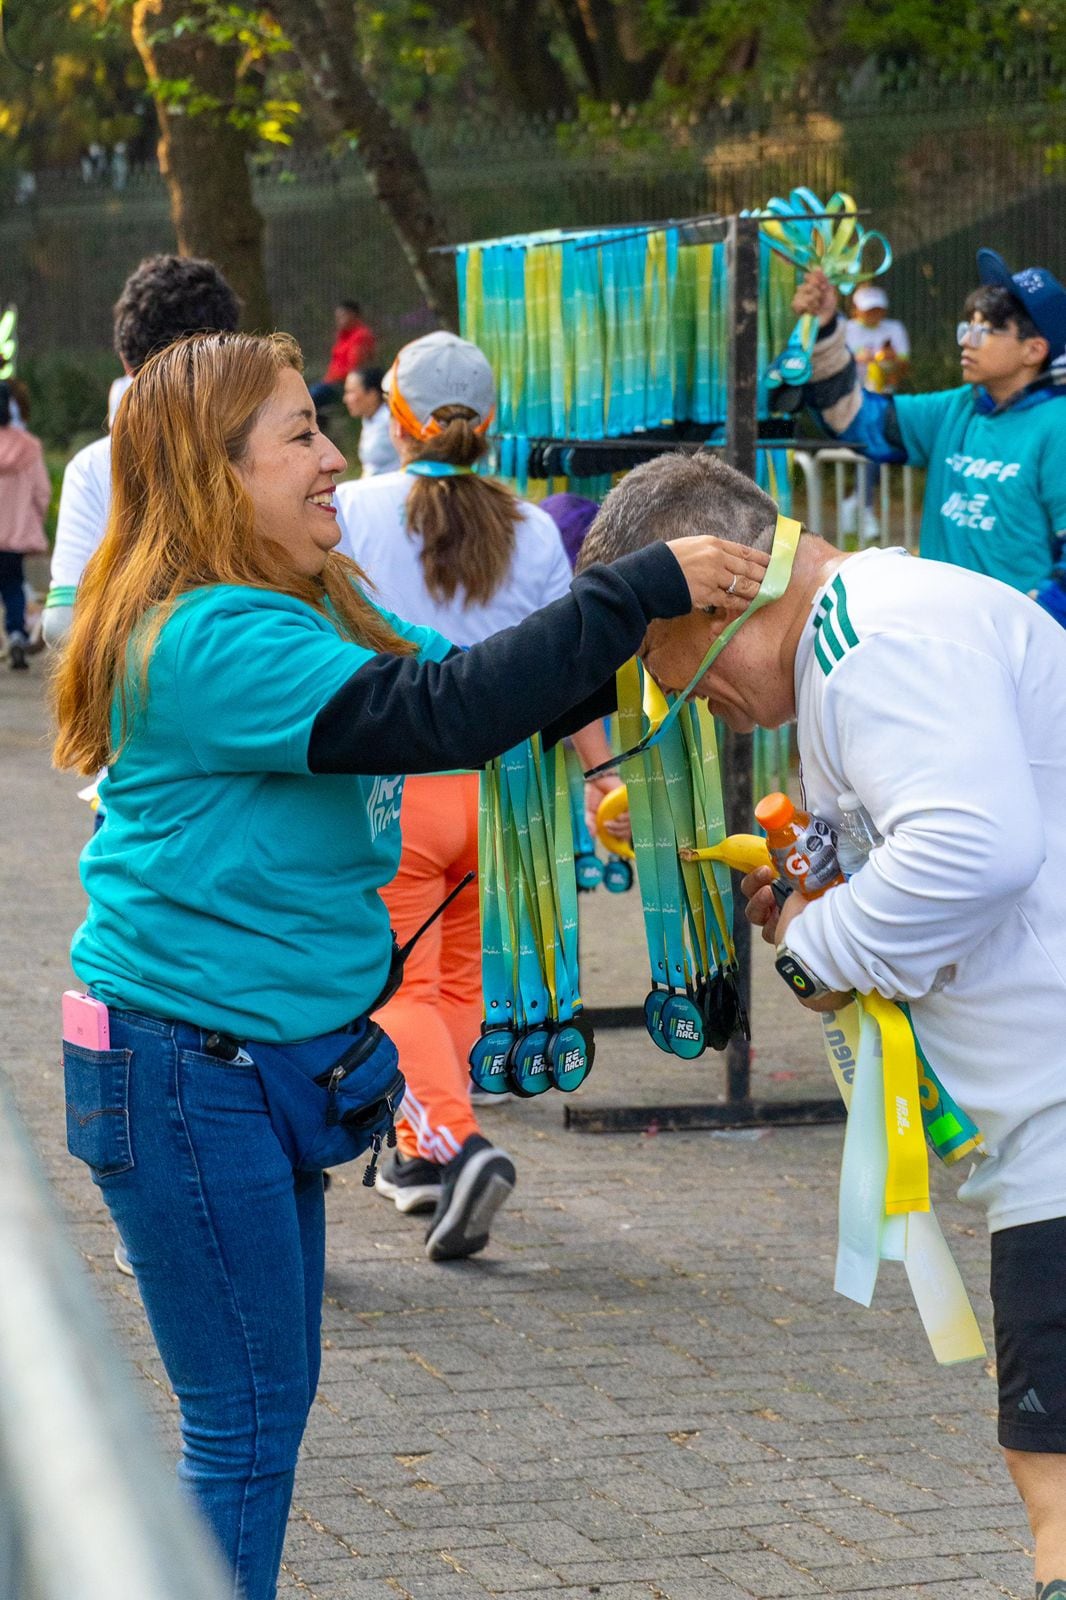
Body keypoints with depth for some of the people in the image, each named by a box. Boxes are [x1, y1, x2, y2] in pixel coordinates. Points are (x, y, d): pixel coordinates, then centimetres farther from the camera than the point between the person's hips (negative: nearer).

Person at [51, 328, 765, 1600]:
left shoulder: (310, 612, 10)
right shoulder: (217, 641, -22)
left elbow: (464, 683, 12)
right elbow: (442, 716, -31)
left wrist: (650, 638, -2)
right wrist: (640, 593, -28)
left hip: (269, 1062, 10)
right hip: (187, 1071, -10)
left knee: (270, 1401, 17)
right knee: (245, 1416, -3)